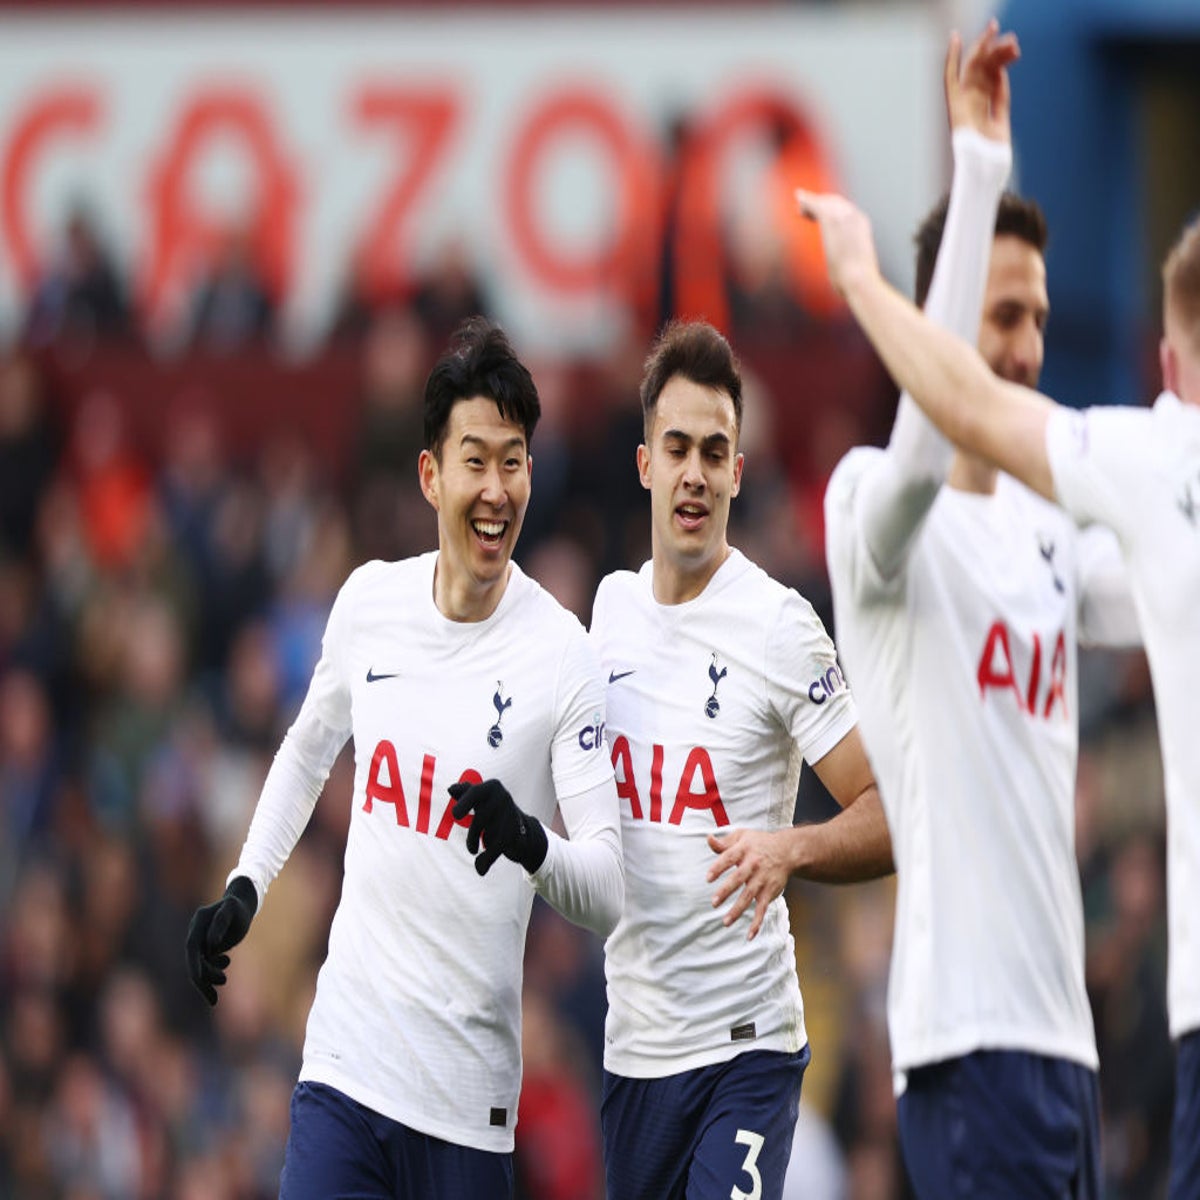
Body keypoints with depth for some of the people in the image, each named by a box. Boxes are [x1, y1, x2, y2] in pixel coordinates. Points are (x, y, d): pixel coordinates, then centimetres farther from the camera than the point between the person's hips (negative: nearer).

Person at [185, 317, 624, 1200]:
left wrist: (533, 842, -31)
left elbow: (608, 895, -12)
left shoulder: (563, 655, -8)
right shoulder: (368, 603, 4)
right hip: (344, 1053, 2)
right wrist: (245, 888, 16)